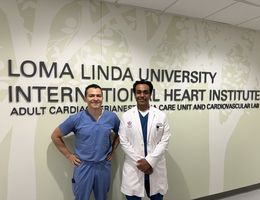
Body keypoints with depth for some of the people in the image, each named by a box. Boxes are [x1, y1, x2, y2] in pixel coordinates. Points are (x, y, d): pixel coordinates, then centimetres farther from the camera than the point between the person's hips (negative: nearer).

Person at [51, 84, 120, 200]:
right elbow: (55, 136, -1)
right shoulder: (76, 119, -13)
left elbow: (119, 134, 12)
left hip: (104, 166, 2)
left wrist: (112, 151, 4)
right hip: (83, 167, -2)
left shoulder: (112, 117, -7)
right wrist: (69, 155, -3)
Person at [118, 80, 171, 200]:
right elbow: (124, 142, -5)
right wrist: (139, 162, -11)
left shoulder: (161, 116, 0)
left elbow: (164, 141, -4)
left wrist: (149, 161, -13)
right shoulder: (126, 116, -1)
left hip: (155, 167, 1)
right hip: (133, 168, 0)